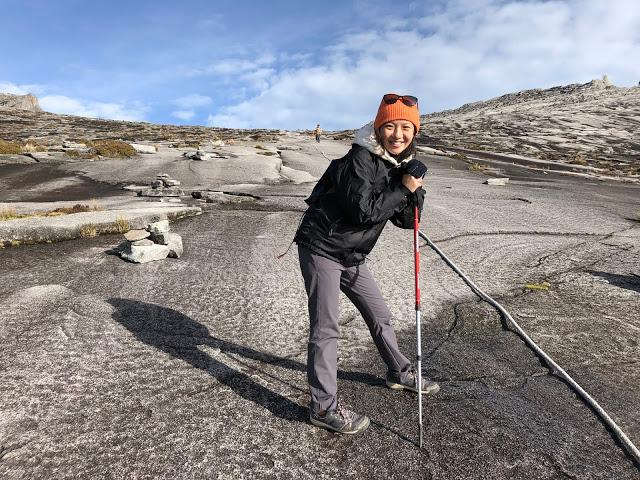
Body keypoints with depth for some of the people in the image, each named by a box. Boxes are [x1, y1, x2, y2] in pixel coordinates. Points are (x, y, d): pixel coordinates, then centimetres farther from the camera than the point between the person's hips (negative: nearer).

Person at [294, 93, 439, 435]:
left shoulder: (403, 164, 7)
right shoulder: (361, 158, -19)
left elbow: (406, 221, 5)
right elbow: (363, 211, -27)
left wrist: (415, 189, -12)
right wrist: (403, 189, -19)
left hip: (352, 256, 8)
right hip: (321, 249, -8)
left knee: (380, 316, 18)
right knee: (325, 327, -6)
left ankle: (400, 373, 40)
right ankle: (324, 407, 6)